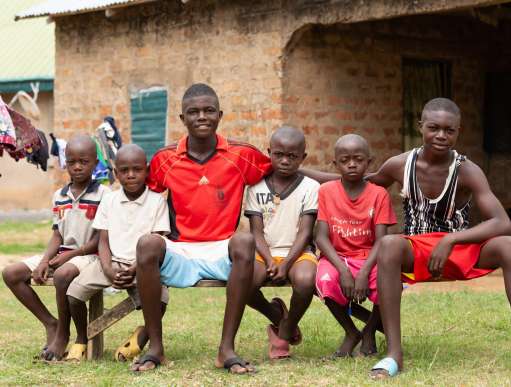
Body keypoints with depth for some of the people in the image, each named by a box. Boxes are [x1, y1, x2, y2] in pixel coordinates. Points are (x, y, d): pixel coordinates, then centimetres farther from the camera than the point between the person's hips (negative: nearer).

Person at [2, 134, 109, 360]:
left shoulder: (103, 195, -7)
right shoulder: (59, 197, 12)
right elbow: (57, 235, 11)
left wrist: (71, 254, -15)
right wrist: (45, 260, -7)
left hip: (87, 255, -7)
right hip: (61, 255, 7)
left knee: (63, 274, -40)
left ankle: (63, 333, -18)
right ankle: (50, 323, -2)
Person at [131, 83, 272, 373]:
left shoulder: (241, 156, 3)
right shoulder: (165, 160, 4)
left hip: (222, 252, 0)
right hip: (179, 254, 1)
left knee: (245, 242, -34)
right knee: (148, 243, -31)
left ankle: (227, 348, -29)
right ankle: (155, 347, -21)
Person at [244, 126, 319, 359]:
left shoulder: (310, 187, 3)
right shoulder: (256, 188, 8)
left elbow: (304, 232, -4)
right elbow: (256, 232, 3)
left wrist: (285, 265, -18)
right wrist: (270, 262, -16)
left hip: (297, 253, -1)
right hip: (265, 254, 1)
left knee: (305, 280, -37)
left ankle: (286, 331, -6)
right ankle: (277, 316, 4)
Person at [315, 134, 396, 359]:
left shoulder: (379, 194, -2)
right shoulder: (327, 191, 0)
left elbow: (380, 241, -9)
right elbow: (322, 237, -7)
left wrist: (364, 273, -25)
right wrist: (342, 269, -22)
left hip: (369, 259, 0)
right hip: (337, 258, 0)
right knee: (326, 281, -35)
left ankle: (369, 331, 1)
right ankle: (351, 333, -5)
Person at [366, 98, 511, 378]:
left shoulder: (467, 172, -13)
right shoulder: (400, 166, -5)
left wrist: (450, 240, -31)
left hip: (461, 251, -1)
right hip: (416, 252, 1)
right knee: (389, 244, -35)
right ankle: (394, 353, -33)